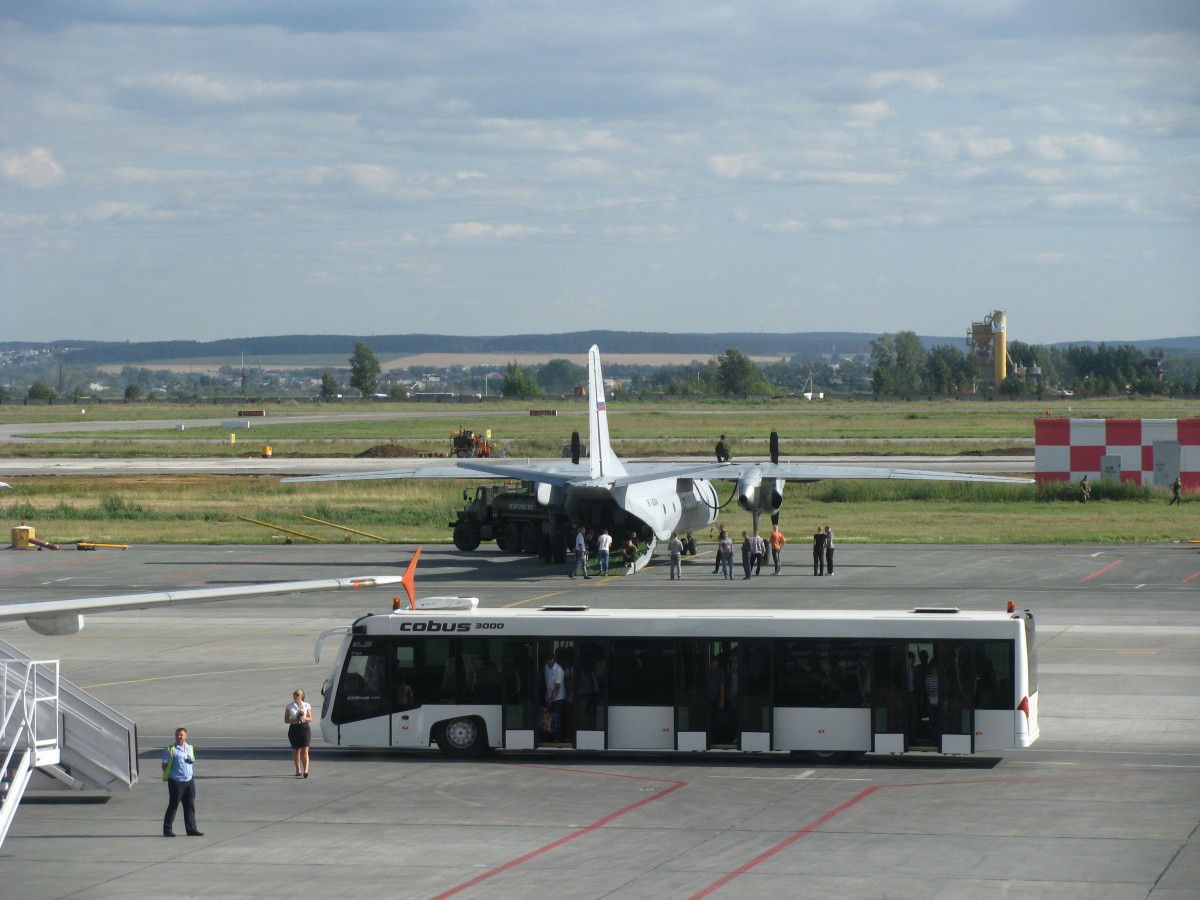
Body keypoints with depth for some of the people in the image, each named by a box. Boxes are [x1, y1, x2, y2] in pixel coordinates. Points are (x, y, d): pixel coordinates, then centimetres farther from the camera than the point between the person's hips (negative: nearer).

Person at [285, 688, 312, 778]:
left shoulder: (306, 705, 5)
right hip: (294, 728, 1)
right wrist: (294, 720, -14)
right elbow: (286, 720, 3)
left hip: (305, 728, -1)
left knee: (304, 750, -10)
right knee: (296, 750, 8)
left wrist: (304, 718, -15)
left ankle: (305, 770, -18)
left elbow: (310, 718, 7)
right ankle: (298, 770, 22)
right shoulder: (290, 706, 5)